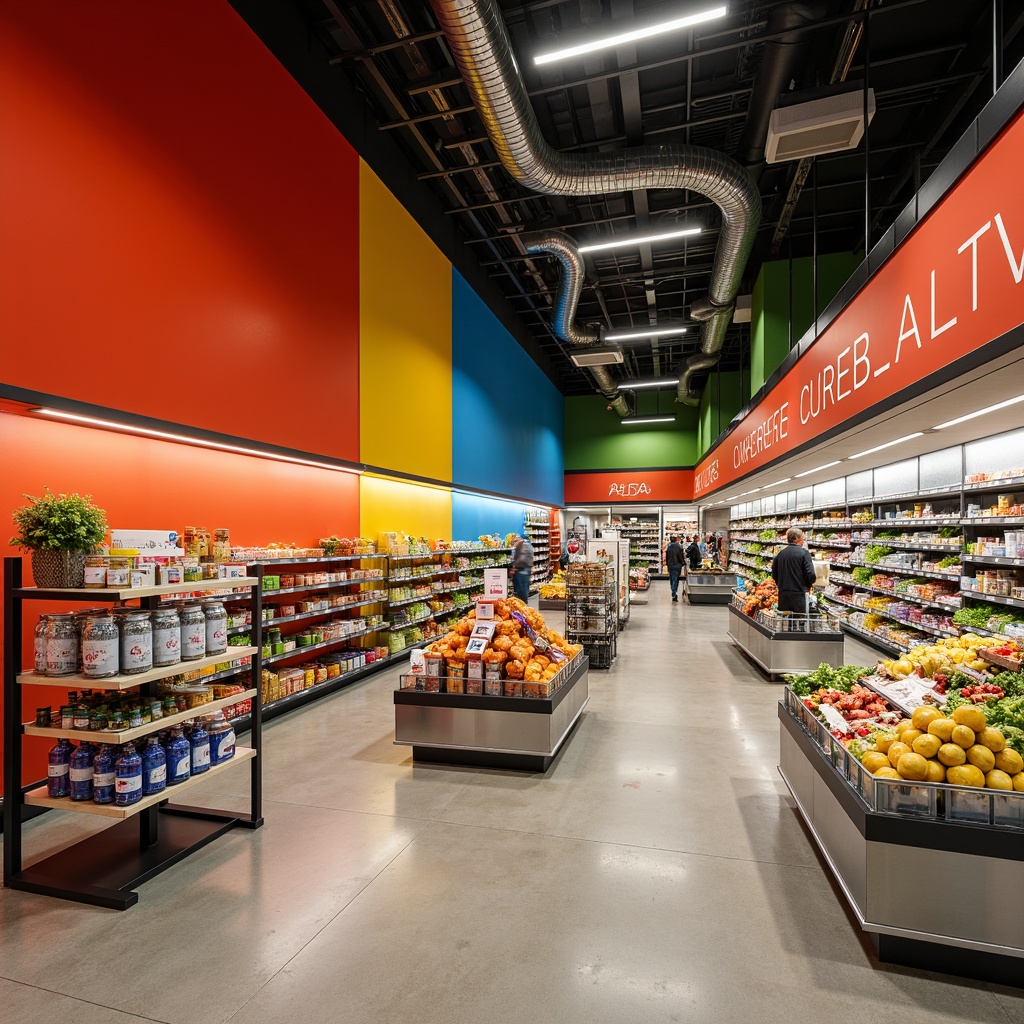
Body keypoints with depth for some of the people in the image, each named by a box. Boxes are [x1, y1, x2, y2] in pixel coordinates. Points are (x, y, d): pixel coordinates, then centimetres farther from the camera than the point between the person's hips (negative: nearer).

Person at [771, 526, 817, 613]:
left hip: (782, 594, 5)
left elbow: (774, 575, 10)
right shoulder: (803, 553, -8)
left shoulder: (780, 554, 7)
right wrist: (808, 586, 6)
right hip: (798, 593, -5)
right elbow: (810, 574, -12)